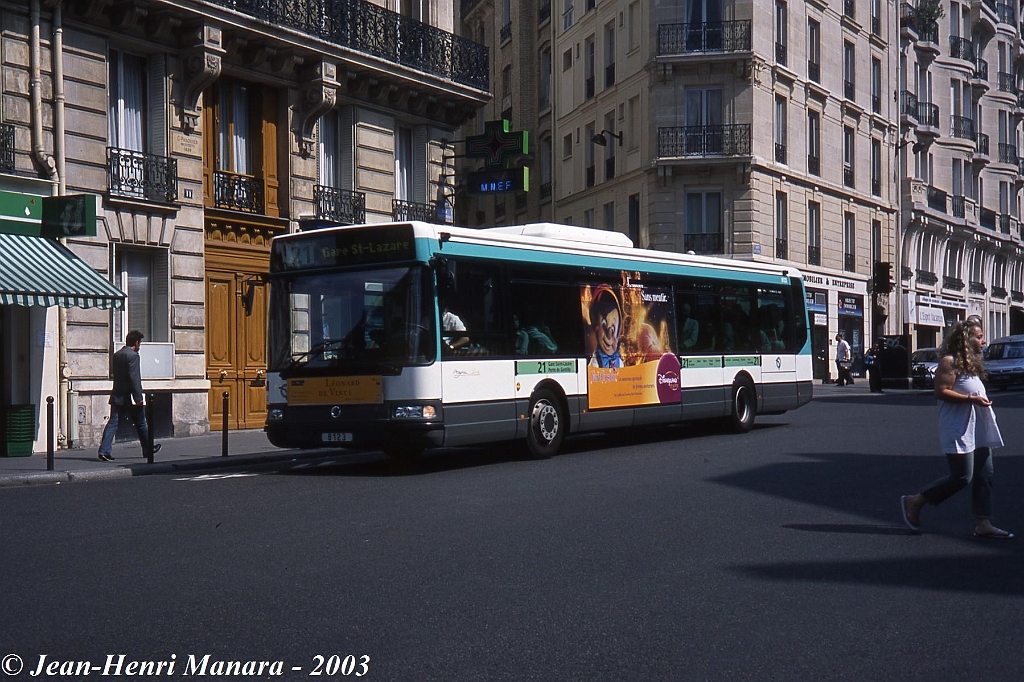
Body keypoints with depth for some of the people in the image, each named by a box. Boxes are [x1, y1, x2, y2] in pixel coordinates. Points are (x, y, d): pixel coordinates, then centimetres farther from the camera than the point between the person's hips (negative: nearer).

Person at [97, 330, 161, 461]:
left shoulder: (116, 355, 11)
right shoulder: (133, 355, -14)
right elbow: (134, 378, -19)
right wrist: (138, 398, -19)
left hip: (117, 396, 7)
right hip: (130, 396, -7)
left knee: (112, 423, 1)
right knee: (141, 423, 9)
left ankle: (104, 451, -10)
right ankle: (148, 449, 23)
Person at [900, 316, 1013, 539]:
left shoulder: (972, 362, 18)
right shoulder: (950, 361, -11)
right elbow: (941, 391, -19)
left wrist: (983, 399, 12)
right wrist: (972, 398, -22)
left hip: (978, 429, 9)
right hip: (959, 430, -9)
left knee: (984, 476, 4)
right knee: (962, 477, -7)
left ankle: (983, 524, 5)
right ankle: (913, 502, 5)